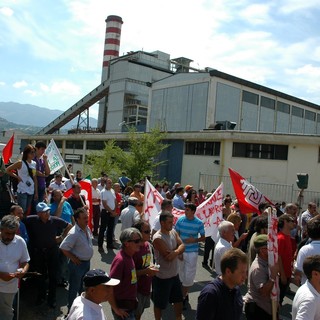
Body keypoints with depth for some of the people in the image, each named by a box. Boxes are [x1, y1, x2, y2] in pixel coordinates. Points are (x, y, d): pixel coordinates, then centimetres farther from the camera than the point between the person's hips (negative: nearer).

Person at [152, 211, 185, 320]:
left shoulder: (173, 232, 0)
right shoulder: (158, 238, -26)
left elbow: (182, 246, -7)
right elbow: (168, 257, -28)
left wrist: (175, 252, -28)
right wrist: (178, 251, -10)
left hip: (174, 274, 8)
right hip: (162, 277, -8)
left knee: (179, 299, 25)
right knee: (159, 303, 13)